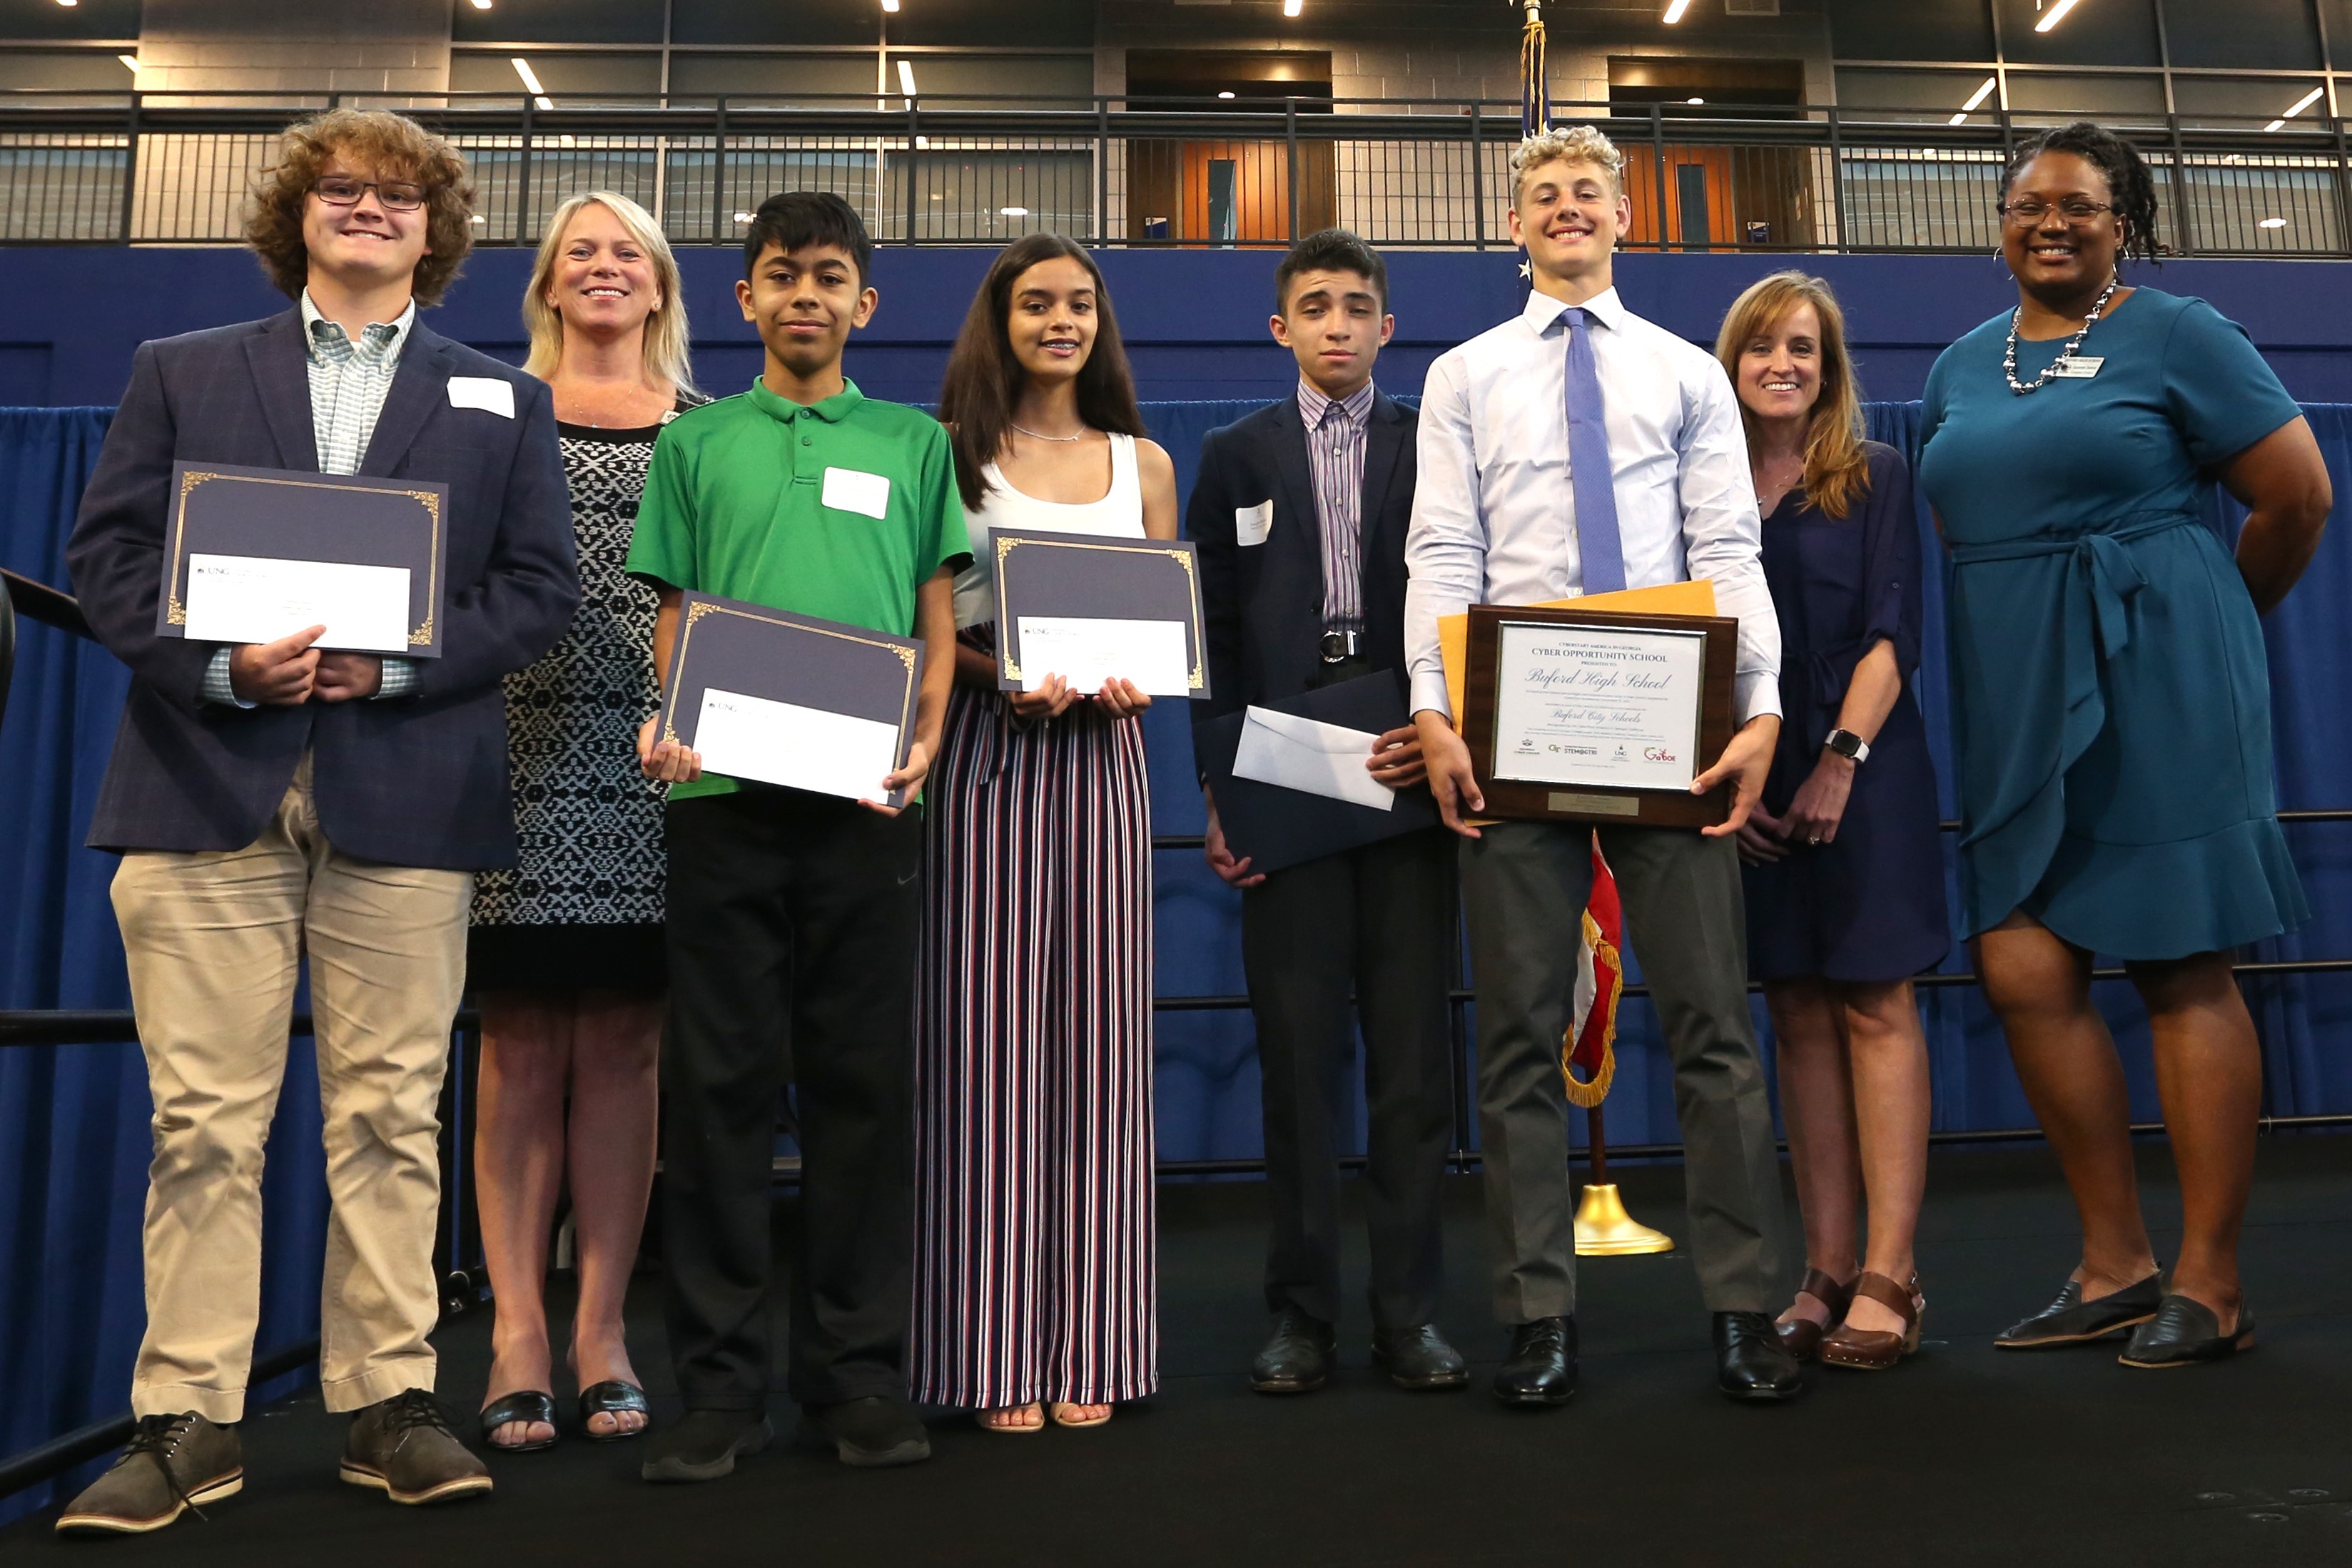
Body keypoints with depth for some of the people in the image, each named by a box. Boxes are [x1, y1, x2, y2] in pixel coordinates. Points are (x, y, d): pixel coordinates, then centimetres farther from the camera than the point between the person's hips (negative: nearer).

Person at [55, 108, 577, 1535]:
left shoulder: (504, 399, 15)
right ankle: (189, 1422, 12)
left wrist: (397, 663, -8)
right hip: (209, 783, 1)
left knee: (393, 1114, 3)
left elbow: (541, 585, 6)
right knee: (204, 1118, 1)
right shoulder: (182, 373, 17)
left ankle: (390, 1402, 14)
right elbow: (109, 552, 8)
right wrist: (219, 667, -10)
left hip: (406, 797, 0)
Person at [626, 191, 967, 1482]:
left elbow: (939, 622, 10)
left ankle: (856, 1374, 13)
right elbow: (672, 619, 12)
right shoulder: (695, 442, 16)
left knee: (861, 1082, 3)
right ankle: (721, 1384, 10)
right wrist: (663, 724, -8)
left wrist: (922, 743, -7)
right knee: (721, 1082, 1)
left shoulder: (915, 443, 15)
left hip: (862, 797, 0)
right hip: (726, 793, 1)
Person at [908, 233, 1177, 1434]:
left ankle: (1087, 1349, 12)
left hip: (1100, 753, 3)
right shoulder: (951, 454, 7)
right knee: (986, 1037, -3)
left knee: (1092, 1035, 3)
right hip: (981, 755, -2)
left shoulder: (1142, 464, 16)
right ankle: (994, 1351, 6)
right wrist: (999, 674, -15)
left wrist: (1131, 681, -5)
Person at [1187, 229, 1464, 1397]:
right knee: (1297, 1049, 3)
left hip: (1408, 772, 0)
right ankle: (1301, 1311, 13)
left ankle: (1408, 1309, 13)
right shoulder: (1235, 456, 13)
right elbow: (1213, 631, 7)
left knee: (1414, 1050, 2)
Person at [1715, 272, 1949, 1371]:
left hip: (1862, 771, -2)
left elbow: (1891, 632, -3)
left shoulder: (1876, 477, 5)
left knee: (1875, 1005, -5)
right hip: (1751, 782, 3)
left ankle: (1889, 1277, -3)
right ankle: (1827, 1271, 9)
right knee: (1798, 1018, 4)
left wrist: (1842, 758, -16)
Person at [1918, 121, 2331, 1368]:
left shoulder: (2177, 336, 0)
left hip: (2153, 683, -5)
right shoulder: (1959, 368, 16)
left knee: (2184, 971, -1)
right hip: (2014, 696, 6)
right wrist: (2031, 618, 14)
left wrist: (2204, 620, 11)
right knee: (2021, 970, 0)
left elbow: (2299, 495, 0)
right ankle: (2115, 1266, 14)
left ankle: (2210, 1284, 9)